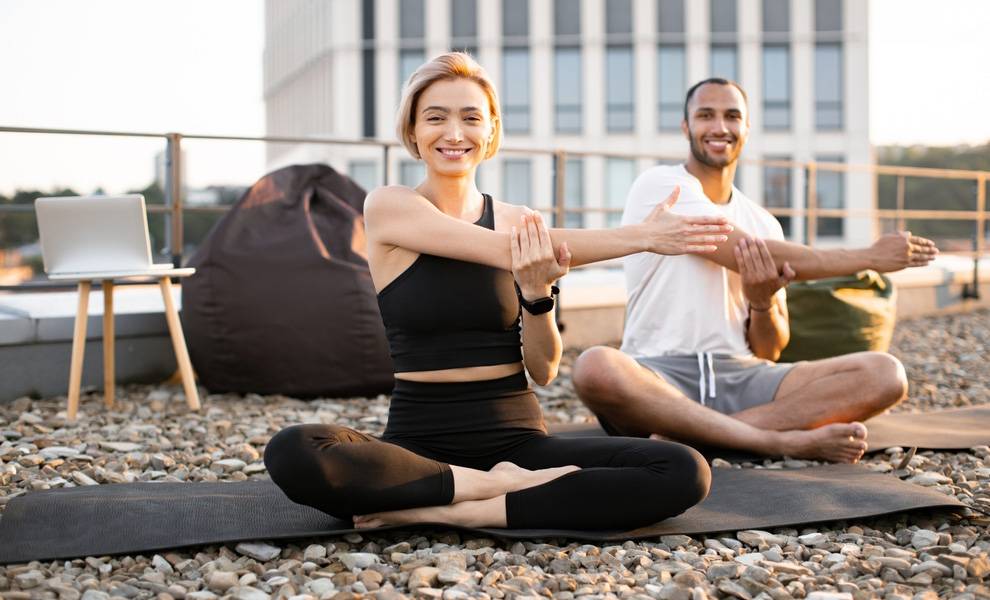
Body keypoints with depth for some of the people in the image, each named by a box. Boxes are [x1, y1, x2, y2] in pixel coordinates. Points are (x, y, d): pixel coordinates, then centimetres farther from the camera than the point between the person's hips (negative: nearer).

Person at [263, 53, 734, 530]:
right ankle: (501, 485, -19)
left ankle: (460, 512, -20)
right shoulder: (388, 206, -2)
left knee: (685, 472, -22)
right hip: (420, 442, -2)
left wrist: (537, 292, -15)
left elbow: (544, 370, 4)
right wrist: (640, 237, -15)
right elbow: (506, 252, -14)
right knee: (291, 454, -34)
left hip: (517, 437, 3)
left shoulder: (521, 224, 7)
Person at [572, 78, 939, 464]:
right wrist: (870, 258, -2)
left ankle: (685, 436, -25)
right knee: (596, 369, -41)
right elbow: (746, 256, -10)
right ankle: (785, 441, -27)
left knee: (885, 375, -16)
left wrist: (763, 303, -10)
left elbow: (769, 350, 15)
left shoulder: (765, 224, 17)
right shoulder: (660, 186, -1)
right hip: (658, 375, -5)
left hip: (740, 377, 6)